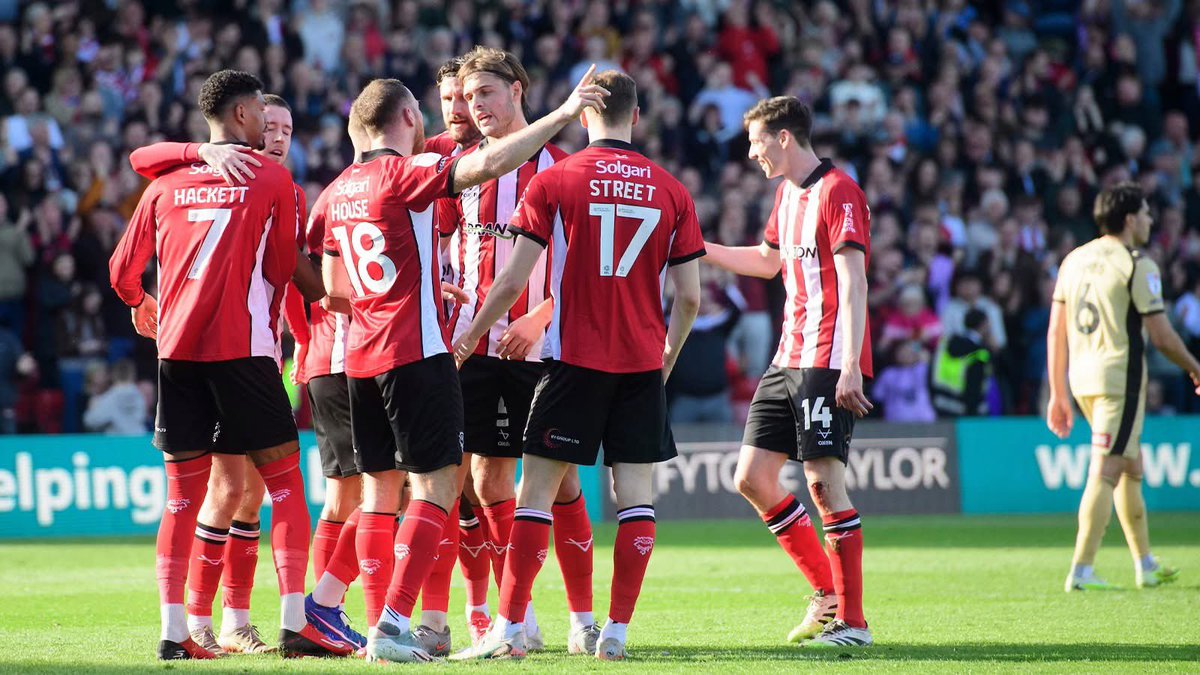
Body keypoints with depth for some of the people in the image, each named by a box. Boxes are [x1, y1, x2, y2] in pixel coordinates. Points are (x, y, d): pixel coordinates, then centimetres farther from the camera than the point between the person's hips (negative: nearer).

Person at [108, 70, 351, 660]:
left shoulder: (165, 187, 11)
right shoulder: (273, 180, 1)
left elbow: (122, 272, 14)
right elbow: (282, 271, 5)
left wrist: (140, 305, 36)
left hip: (176, 347, 4)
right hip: (243, 346, -4)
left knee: (183, 491, 6)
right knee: (284, 479, 4)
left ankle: (174, 632, 1)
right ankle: (294, 623, -1)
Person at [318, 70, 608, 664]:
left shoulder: (342, 187, 13)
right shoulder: (408, 173, -9)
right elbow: (488, 164, -24)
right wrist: (564, 113, -20)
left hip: (361, 358, 8)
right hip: (416, 353, -8)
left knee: (379, 487, 10)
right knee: (437, 484, -6)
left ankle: (378, 629, 8)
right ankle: (395, 622, -16)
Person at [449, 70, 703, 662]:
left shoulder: (553, 181, -2)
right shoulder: (672, 191, 5)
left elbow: (513, 282, -4)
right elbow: (689, 297, 5)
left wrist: (468, 338, 10)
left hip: (574, 359, -2)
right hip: (642, 365, 2)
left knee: (538, 487, 1)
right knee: (636, 491, 4)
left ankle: (509, 629, -3)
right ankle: (616, 632, 1)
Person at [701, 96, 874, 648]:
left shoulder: (837, 192, -12)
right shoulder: (787, 193, 17)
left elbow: (853, 281, -18)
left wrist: (850, 367, -24)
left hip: (828, 363, -10)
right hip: (789, 358, 10)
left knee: (823, 482, -11)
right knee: (752, 478, 7)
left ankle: (850, 622, -6)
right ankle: (827, 593, 17)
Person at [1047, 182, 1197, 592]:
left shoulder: (1074, 260, 11)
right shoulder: (1137, 265, -9)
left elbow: (1056, 332, 11)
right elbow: (1162, 337, -10)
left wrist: (1059, 394, 14)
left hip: (1081, 380, 8)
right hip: (1120, 377, -8)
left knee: (1131, 467, 20)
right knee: (1105, 473, -7)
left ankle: (1146, 565, 26)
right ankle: (1081, 571, -13)